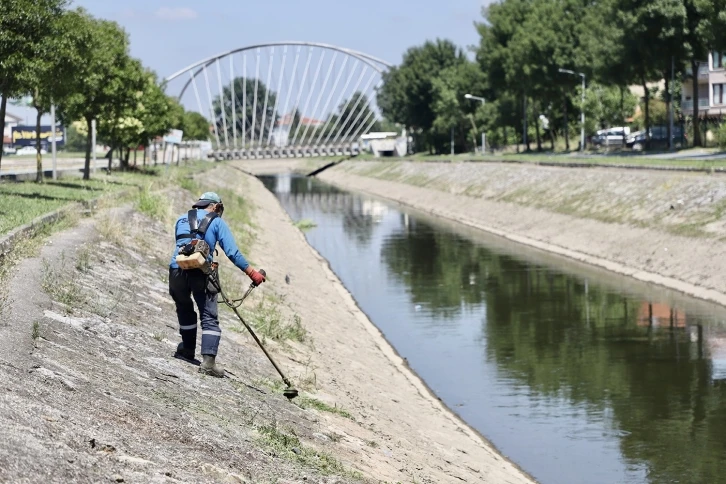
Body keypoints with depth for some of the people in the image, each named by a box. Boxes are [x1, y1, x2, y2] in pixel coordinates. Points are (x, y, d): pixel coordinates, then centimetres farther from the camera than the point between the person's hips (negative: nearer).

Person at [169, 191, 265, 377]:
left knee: (185, 310, 27)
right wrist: (252, 273, 2)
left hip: (177, 269, 4)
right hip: (201, 273, -3)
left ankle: (188, 350, 37)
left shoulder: (182, 219, 23)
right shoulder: (217, 222, 10)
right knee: (209, 318, 0)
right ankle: (208, 360, -14)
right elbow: (232, 252, 0)